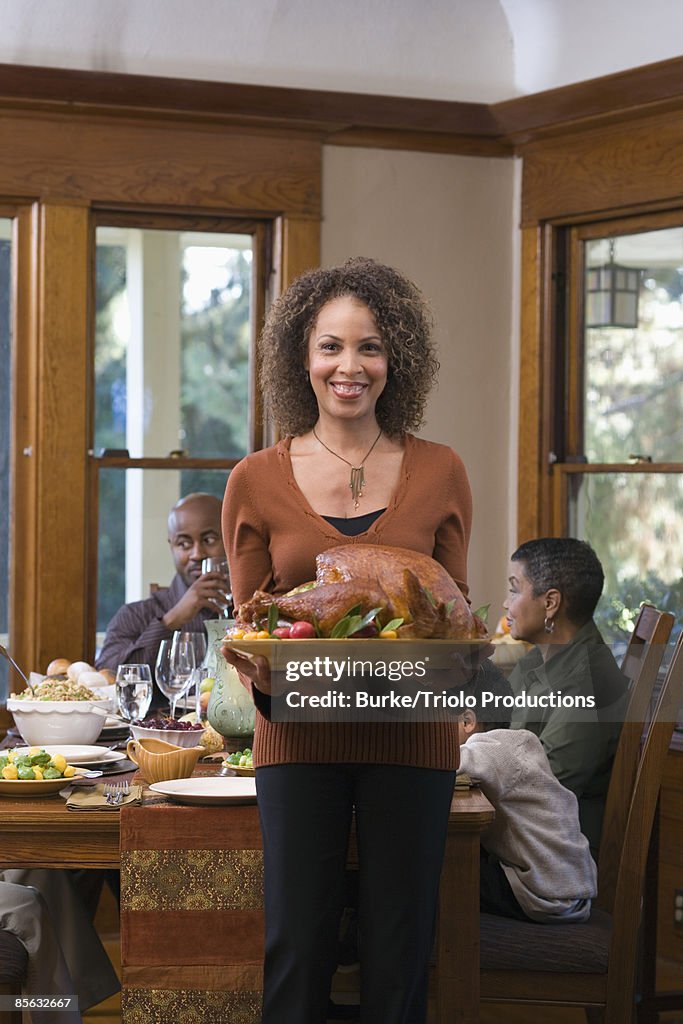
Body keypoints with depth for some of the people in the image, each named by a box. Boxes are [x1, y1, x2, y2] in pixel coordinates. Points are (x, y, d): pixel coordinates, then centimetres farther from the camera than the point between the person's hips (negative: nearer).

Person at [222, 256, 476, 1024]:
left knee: (398, 951, 6)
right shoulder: (257, 482, 2)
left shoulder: (439, 473, 4)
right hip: (300, 736, 0)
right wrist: (256, 665, -15)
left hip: (411, 736, 0)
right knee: (295, 945, 1)